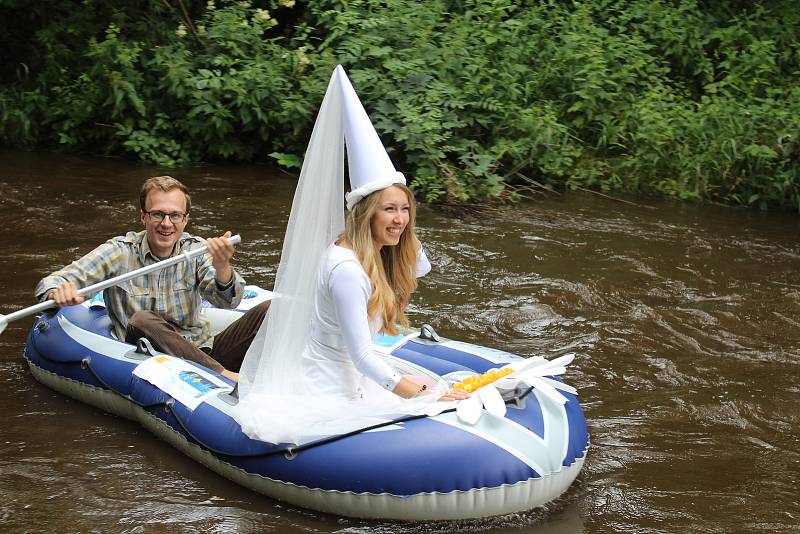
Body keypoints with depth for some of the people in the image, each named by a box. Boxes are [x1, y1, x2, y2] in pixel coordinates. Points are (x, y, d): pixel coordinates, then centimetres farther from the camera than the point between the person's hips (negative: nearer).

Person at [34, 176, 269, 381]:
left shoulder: (196, 251, 3)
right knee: (142, 321, -34)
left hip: (200, 354, 3)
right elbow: (50, 282, -7)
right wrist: (59, 292, -34)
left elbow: (227, 301, -13)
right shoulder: (119, 252, -2)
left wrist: (223, 269, -37)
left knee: (267, 310, -15)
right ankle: (226, 377, -37)